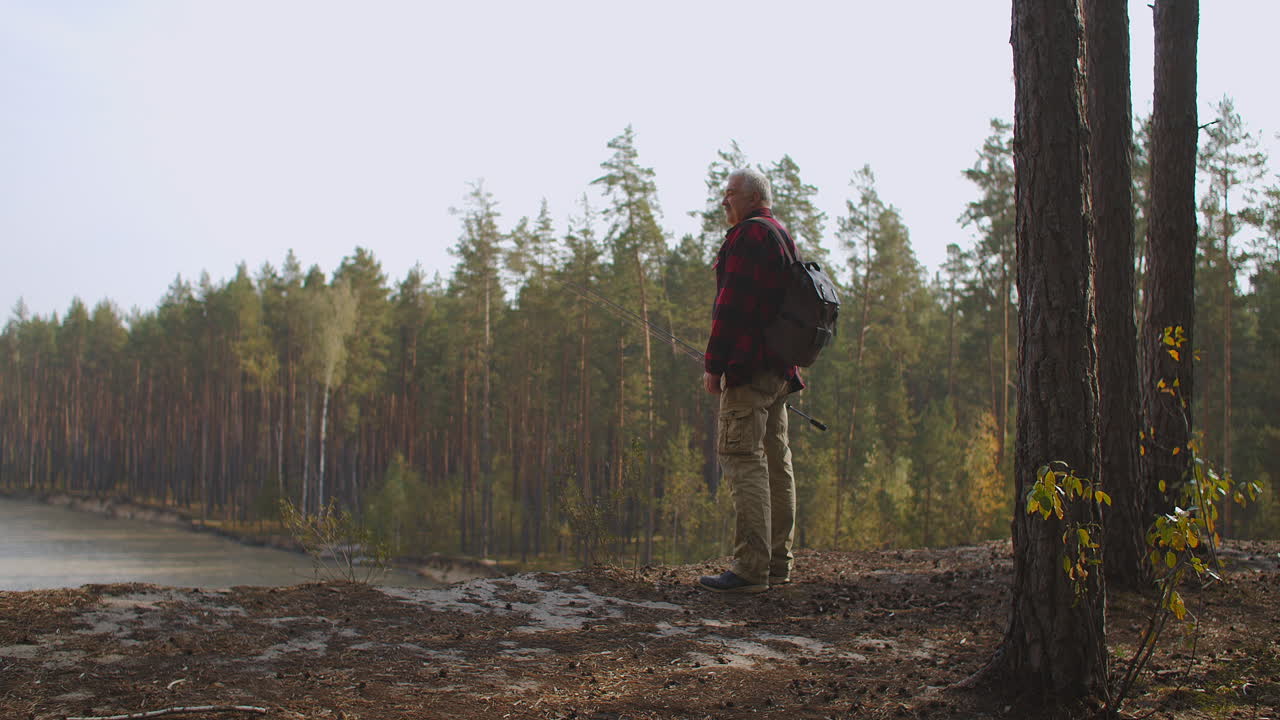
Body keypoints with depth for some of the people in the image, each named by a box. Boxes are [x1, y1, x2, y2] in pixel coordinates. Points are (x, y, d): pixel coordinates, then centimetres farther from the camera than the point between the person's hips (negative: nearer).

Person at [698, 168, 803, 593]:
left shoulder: (749, 233, -9)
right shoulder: (783, 235, 23)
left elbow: (732, 303, -16)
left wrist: (714, 363, -15)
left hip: (748, 366, -10)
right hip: (780, 369, 10)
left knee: (741, 459, -11)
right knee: (775, 461, 11)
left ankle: (750, 569, -15)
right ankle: (777, 564, 16)